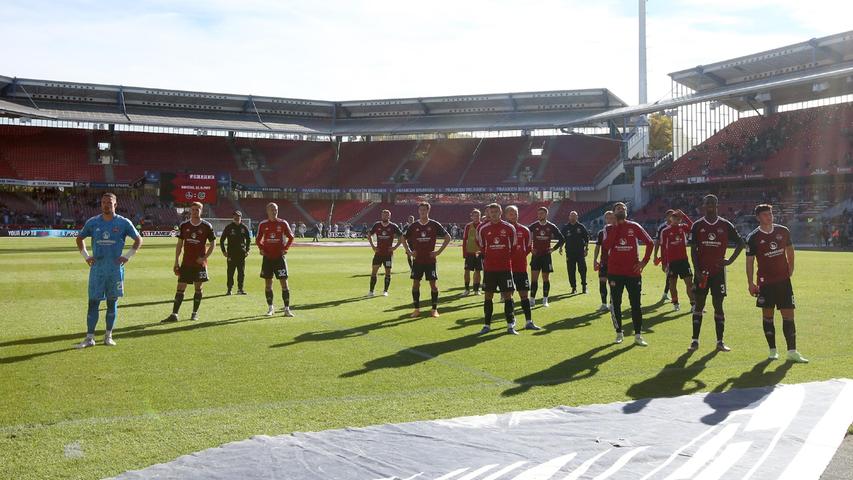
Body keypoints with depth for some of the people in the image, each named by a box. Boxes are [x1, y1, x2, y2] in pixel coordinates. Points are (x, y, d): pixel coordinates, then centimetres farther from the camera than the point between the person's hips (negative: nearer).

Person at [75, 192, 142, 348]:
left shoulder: (123, 223, 0)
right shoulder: (92, 222, 5)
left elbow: (138, 239, 7)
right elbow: (79, 238, 19)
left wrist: (128, 256, 0)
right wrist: (86, 256, 8)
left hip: (115, 268, -1)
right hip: (97, 268, 1)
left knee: (112, 302, 6)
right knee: (93, 302, -1)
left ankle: (108, 336, 16)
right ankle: (90, 337, 3)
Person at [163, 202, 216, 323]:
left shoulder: (207, 226, -3)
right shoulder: (184, 226, 3)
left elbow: (213, 243, 2)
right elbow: (179, 243, 8)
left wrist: (204, 257, -10)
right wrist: (176, 261, 4)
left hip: (200, 262, -1)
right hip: (186, 262, 2)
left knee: (198, 288, 6)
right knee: (180, 288, -1)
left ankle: (195, 313, 19)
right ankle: (174, 314, -1)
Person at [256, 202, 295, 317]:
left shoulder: (283, 223, 0)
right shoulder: (263, 224, 4)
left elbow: (291, 237, 8)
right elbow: (258, 239, 14)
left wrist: (285, 248, -4)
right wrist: (261, 248, -3)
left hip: (280, 257, -1)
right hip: (267, 257, 2)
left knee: (284, 283, -5)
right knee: (268, 283, 5)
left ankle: (287, 309, -2)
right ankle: (270, 308, 18)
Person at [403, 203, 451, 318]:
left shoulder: (434, 225, -2)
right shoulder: (413, 226, 4)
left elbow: (448, 237, 2)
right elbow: (404, 239, 16)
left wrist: (439, 251, -4)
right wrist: (409, 251, 5)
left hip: (430, 260, -2)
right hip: (417, 260, 2)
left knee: (433, 284, -1)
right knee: (415, 284, 2)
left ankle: (434, 309, 8)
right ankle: (417, 309, 11)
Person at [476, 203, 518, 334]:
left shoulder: (509, 228, -1)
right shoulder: (482, 229, 2)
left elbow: (513, 247, 10)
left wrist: (507, 260, 10)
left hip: (505, 268, -1)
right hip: (489, 268, 1)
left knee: (507, 295, -1)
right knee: (488, 296, 4)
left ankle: (510, 325, 5)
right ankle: (487, 325, 13)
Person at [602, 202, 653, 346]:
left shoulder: (634, 226, 4)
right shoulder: (609, 229, 3)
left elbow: (649, 242, 6)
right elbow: (607, 246, -14)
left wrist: (644, 261, -1)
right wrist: (616, 226, -12)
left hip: (633, 271, 0)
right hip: (615, 272, 0)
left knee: (636, 304, 1)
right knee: (616, 304, 4)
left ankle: (638, 336, 7)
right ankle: (619, 333, 16)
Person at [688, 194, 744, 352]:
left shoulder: (725, 225, 3)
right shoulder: (697, 225, 2)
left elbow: (740, 243, 10)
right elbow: (693, 249, 0)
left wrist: (730, 260, 0)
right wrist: (697, 270, -9)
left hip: (718, 271, 0)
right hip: (702, 271, 0)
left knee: (718, 305, 3)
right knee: (698, 305, 2)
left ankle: (720, 342, 9)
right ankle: (695, 340, 6)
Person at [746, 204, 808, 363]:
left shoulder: (783, 231, 3)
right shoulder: (753, 238, -6)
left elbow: (790, 249, 18)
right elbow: (749, 261, -2)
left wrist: (790, 268, 10)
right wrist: (750, 283, -5)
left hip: (784, 280, 2)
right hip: (765, 282, -2)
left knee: (788, 315, -1)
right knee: (767, 315, 4)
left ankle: (792, 352, 1)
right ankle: (773, 350, 15)